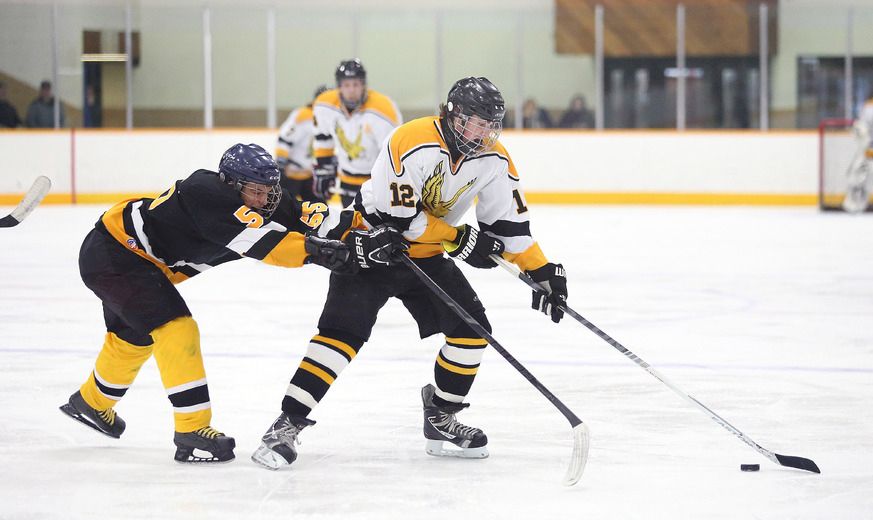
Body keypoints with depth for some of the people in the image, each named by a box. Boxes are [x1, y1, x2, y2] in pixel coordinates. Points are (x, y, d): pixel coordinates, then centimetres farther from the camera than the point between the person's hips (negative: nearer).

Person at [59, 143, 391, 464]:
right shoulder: (206, 195, -31)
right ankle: (192, 432, -17)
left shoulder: (249, 200, -6)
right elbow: (261, 241, -43)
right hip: (111, 255, -11)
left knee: (134, 338, 29)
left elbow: (305, 217, -9)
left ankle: (91, 402, 55)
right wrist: (318, 251, -50)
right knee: (176, 329, -20)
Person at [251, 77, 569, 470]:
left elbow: (510, 223, 3)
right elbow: (400, 218, -28)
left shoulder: (493, 160, -6)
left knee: (471, 327, -4)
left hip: (425, 256, 7)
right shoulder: (413, 143, -27)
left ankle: (440, 417, 13)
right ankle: (288, 424, -18)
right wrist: (459, 238, -23)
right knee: (344, 331, -19)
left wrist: (542, 270, -4)